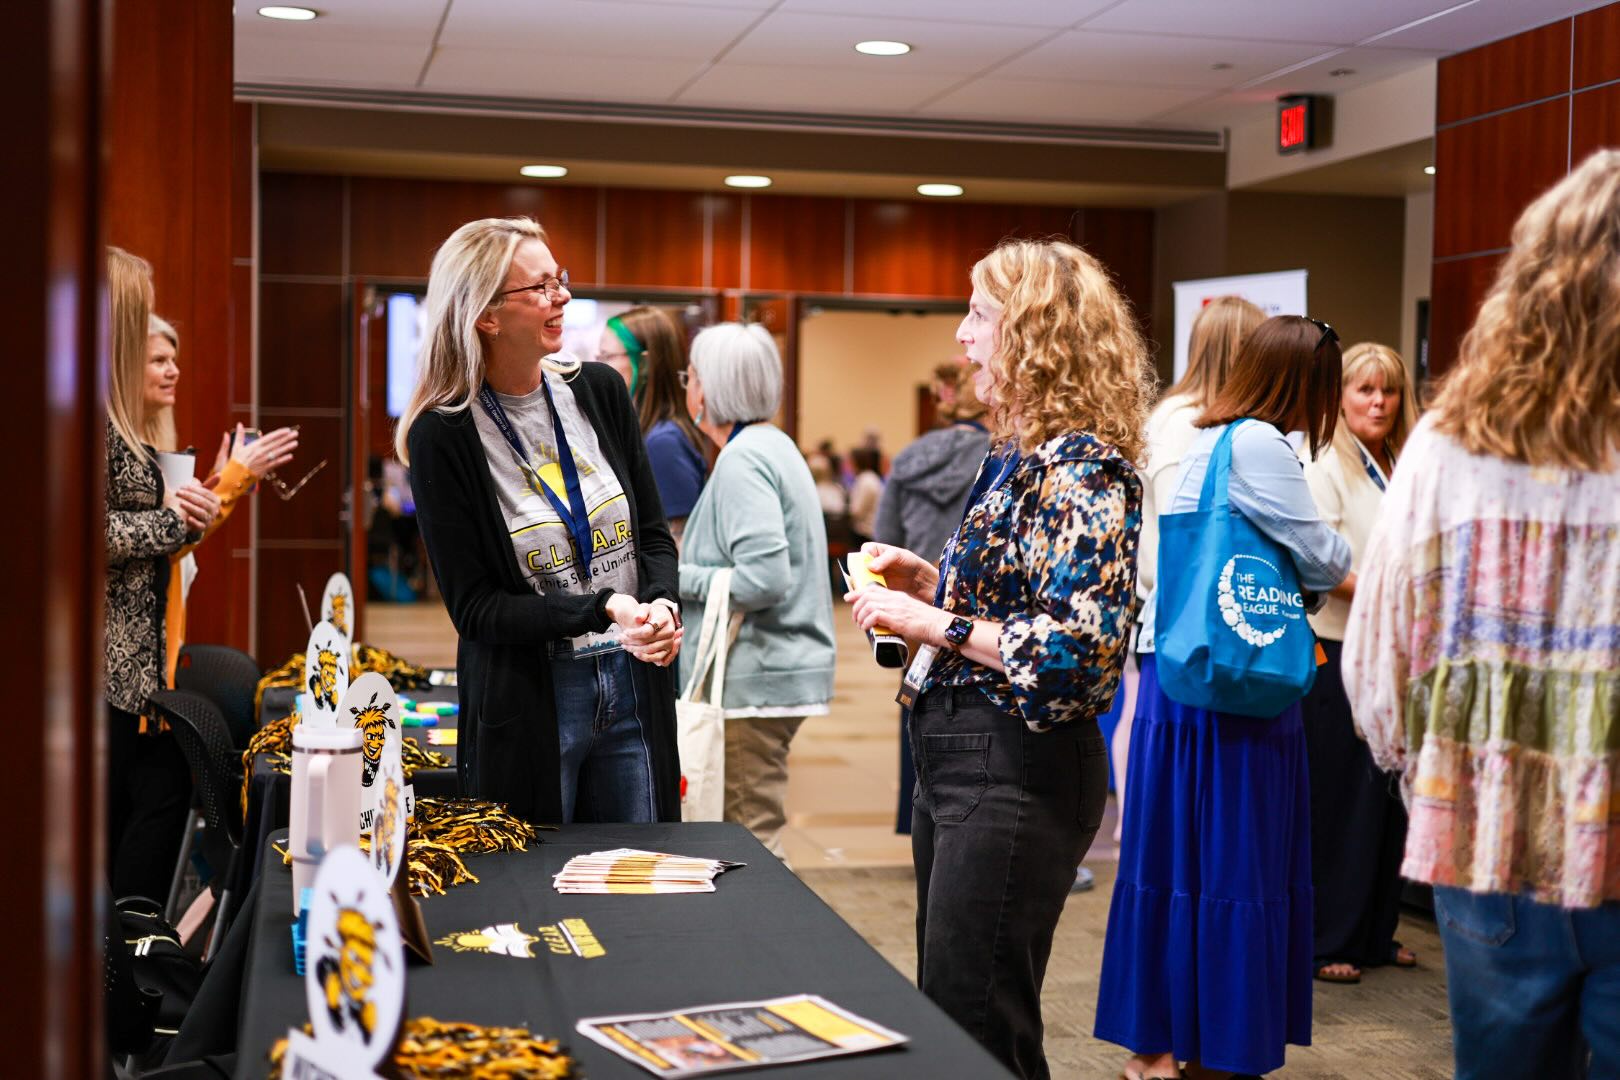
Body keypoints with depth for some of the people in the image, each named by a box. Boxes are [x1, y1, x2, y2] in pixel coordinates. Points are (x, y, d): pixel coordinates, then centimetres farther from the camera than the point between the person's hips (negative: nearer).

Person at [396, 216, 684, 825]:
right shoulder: (444, 434, -11)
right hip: (528, 703, -4)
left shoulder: (599, 392, 3)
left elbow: (654, 535, 9)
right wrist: (602, 611, -22)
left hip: (633, 687, 4)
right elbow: (474, 608, -12)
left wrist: (662, 605, -13)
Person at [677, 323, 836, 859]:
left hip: (756, 680, -10)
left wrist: (677, 578, -14)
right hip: (785, 672, 10)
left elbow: (766, 577, -25)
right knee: (757, 839, 16)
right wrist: (684, 570, 16)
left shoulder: (742, 459, -15)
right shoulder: (774, 445, 15)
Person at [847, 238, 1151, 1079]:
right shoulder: (1016, 456, 12)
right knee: (943, 1012, 17)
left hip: (1017, 771, -10)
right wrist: (931, 582, 7)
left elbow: (1077, 647, -25)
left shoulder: (1080, 470, -17)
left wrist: (937, 623, -20)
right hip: (958, 755, 10)